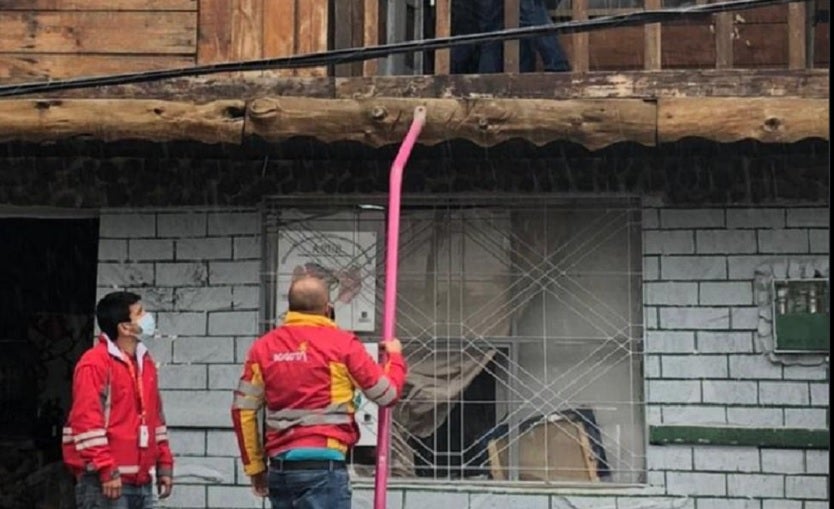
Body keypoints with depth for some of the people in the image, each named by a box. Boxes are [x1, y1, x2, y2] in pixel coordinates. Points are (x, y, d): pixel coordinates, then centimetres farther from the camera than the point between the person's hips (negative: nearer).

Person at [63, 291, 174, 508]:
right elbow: (86, 420, -16)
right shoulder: (95, 362, -10)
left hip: (141, 482, 8)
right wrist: (106, 470, -19)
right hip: (106, 482, -8)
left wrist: (164, 463, 16)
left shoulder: (145, 362, 16)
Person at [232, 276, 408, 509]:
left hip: (279, 467, 5)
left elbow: (242, 410, 7)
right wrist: (395, 356, 24)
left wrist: (255, 466, 17)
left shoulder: (264, 346, 8)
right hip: (322, 465, -5)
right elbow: (387, 394, 5)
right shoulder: (342, 343, -3)